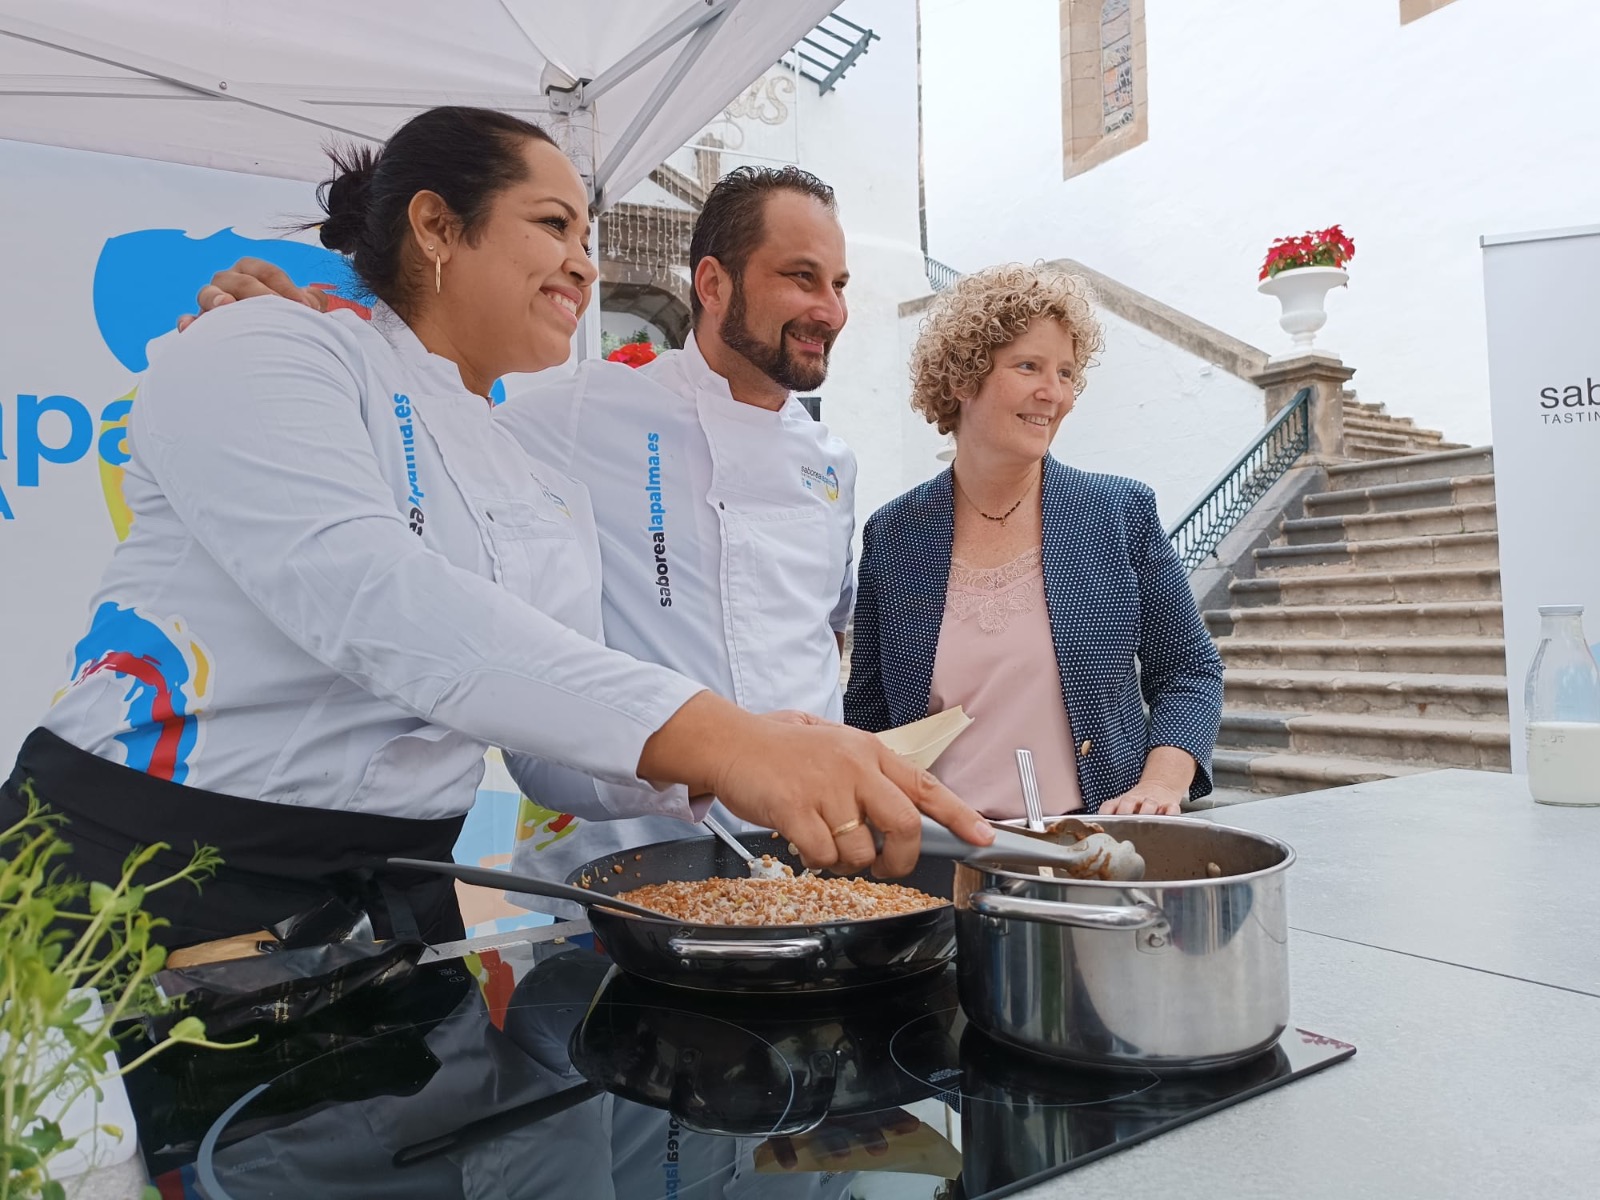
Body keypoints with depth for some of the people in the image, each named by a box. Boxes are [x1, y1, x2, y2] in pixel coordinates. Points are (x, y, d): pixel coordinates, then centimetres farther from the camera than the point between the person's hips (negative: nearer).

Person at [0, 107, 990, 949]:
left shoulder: (554, 499, 11)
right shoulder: (261, 355, -9)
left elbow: (561, 741, 9)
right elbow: (367, 596, -28)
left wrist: (711, 772, -12)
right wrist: (710, 739, -37)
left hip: (397, 896, 6)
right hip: (147, 877, -5)